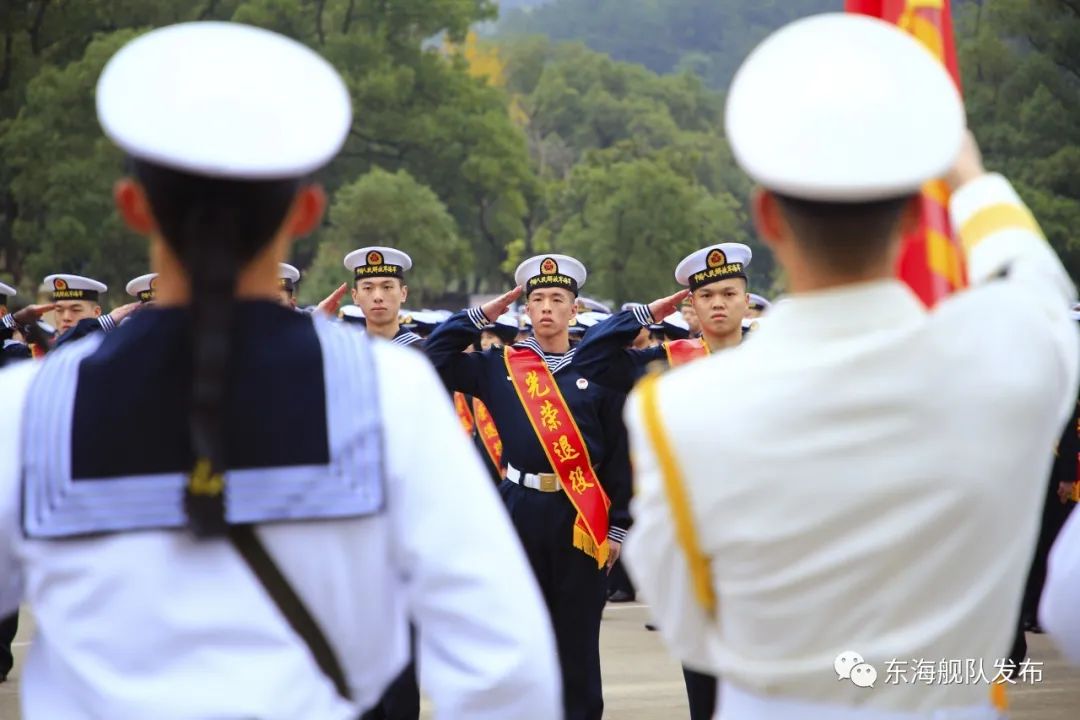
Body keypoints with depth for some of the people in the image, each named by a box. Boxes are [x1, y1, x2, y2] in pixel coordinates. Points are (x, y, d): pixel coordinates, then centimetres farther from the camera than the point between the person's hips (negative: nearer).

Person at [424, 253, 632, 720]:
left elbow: (618, 453, 1)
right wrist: (481, 315, 3)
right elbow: (435, 359, 3)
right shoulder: (500, 367, 6)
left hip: (581, 516, -1)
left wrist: (617, 526, -2)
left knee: (577, 639, 4)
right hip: (520, 511, 2)